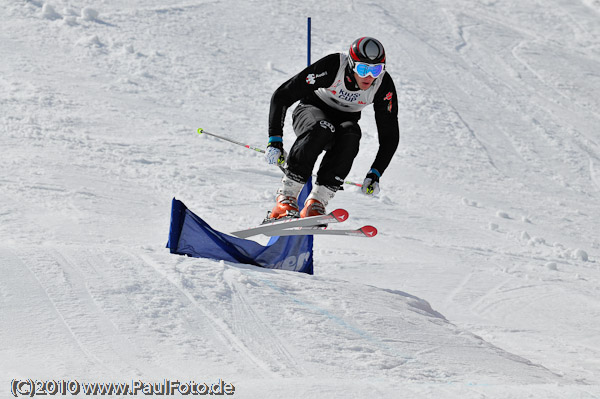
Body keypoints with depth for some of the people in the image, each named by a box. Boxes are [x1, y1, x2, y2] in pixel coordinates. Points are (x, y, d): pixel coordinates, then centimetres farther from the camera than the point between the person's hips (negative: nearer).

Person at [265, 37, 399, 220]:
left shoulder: (384, 85, -21)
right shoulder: (331, 66, -29)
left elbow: (390, 134, -10)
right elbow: (282, 96, -24)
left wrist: (375, 173, -20)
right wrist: (275, 140, -29)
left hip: (344, 120, 3)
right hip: (312, 109, -2)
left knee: (350, 133, -35)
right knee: (322, 129, -39)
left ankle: (317, 201, -33)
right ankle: (286, 196, -35)